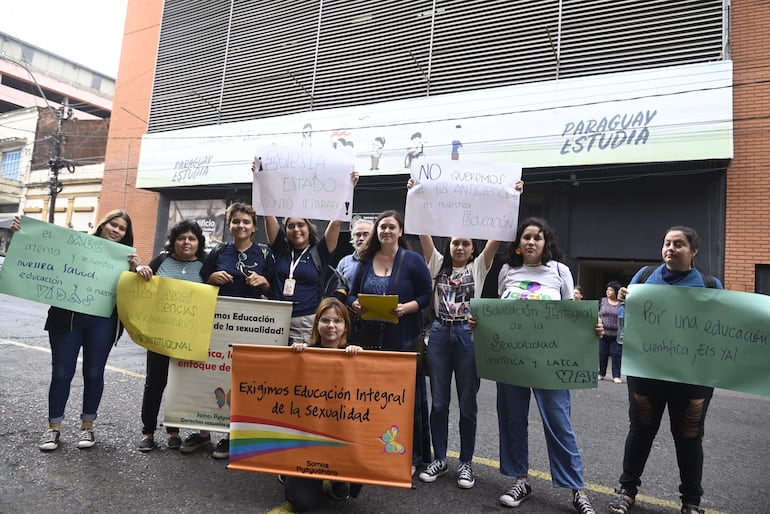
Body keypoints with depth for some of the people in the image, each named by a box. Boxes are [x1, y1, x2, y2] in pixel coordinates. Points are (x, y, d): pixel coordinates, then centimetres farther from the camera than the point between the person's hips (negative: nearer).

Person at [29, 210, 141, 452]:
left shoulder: (125, 258, 8)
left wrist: (135, 269, -13)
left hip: (102, 323, 1)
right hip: (66, 319, 0)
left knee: (94, 373, 9)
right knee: (61, 372, 6)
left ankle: (87, 426, 23)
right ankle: (53, 427, 21)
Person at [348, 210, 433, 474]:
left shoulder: (413, 260, -2)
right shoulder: (366, 260, 10)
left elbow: (426, 296, -4)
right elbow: (352, 294, 14)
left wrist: (405, 308, -19)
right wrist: (355, 304, -7)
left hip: (404, 338, -3)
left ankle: (410, 456, 17)